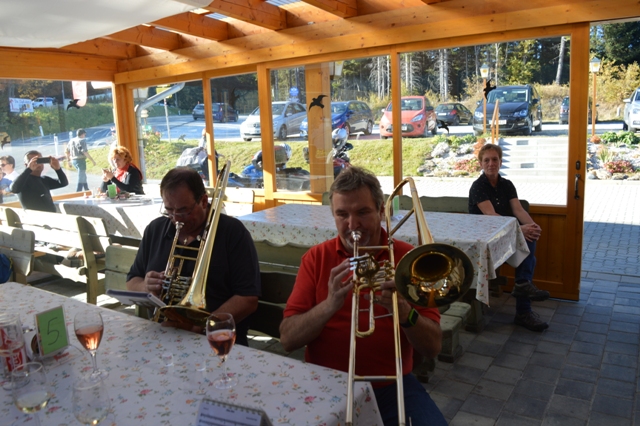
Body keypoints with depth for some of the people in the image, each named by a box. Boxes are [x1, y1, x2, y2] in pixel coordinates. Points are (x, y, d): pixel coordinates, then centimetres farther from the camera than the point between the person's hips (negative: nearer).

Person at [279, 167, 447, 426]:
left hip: (391, 385, 0)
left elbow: (433, 348, -5)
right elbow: (287, 340, -7)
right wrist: (330, 304, -23)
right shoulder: (316, 258, 0)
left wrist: (404, 312, -25)